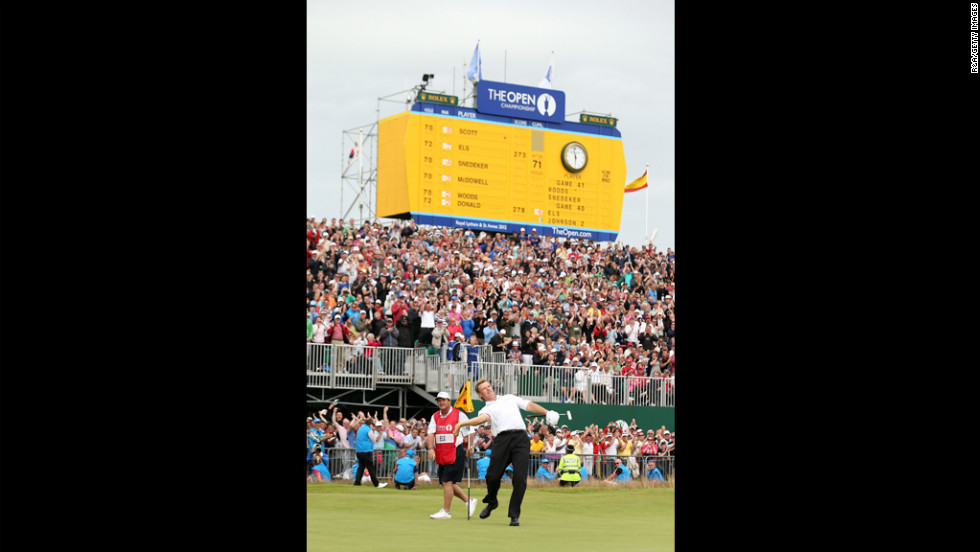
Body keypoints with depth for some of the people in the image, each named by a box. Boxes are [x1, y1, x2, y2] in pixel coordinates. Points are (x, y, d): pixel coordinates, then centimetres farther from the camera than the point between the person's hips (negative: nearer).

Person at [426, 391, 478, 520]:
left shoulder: (459, 415, -3)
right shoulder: (435, 417, 11)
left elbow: (469, 432, 1)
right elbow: (430, 433, 1)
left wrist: (470, 447, -3)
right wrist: (431, 448, -12)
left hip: (456, 452, -7)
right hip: (441, 454, 7)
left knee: (447, 481, -12)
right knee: (446, 482, 8)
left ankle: (446, 511, -7)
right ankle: (468, 501, 22)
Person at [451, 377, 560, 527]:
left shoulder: (510, 398, 30)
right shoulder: (486, 409, 18)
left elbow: (529, 405, 23)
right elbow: (483, 418, -4)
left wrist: (547, 413, 8)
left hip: (521, 438, 1)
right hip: (502, 440, -1)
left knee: (520, 478, -11)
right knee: (493, 476, -7)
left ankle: (514, 515, -3)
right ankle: (491, 502, 26)